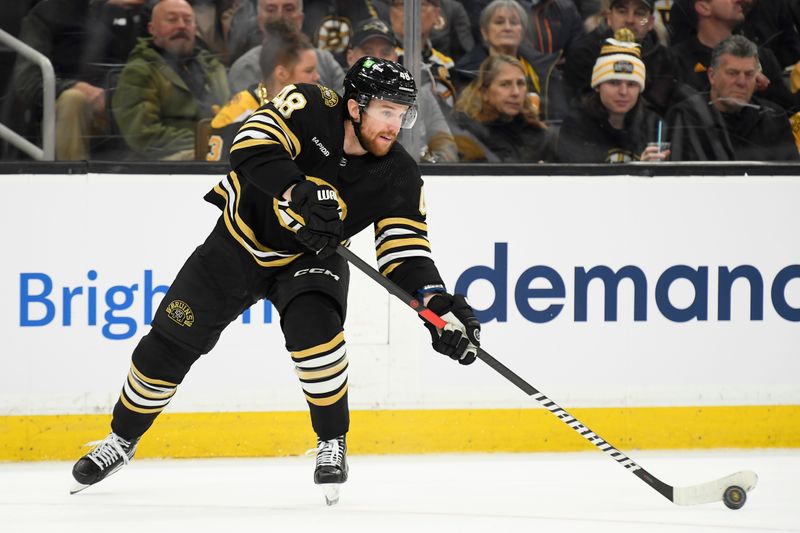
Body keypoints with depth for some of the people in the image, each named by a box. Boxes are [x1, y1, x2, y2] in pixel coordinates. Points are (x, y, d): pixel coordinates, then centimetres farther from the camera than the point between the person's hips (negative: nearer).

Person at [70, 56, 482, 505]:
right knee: (171, 341, 2)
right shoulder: (311, 108, -25)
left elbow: (406, 249, -19)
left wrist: (440, 306, -35)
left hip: (308, 260, 0)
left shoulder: (399, 177, -18)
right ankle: (123, 440, 26)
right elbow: (253, 146, -36)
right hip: (240, 242, 0)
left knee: (313, 325, -31)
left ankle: (333, 443, -12)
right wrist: (297, 193, -51)